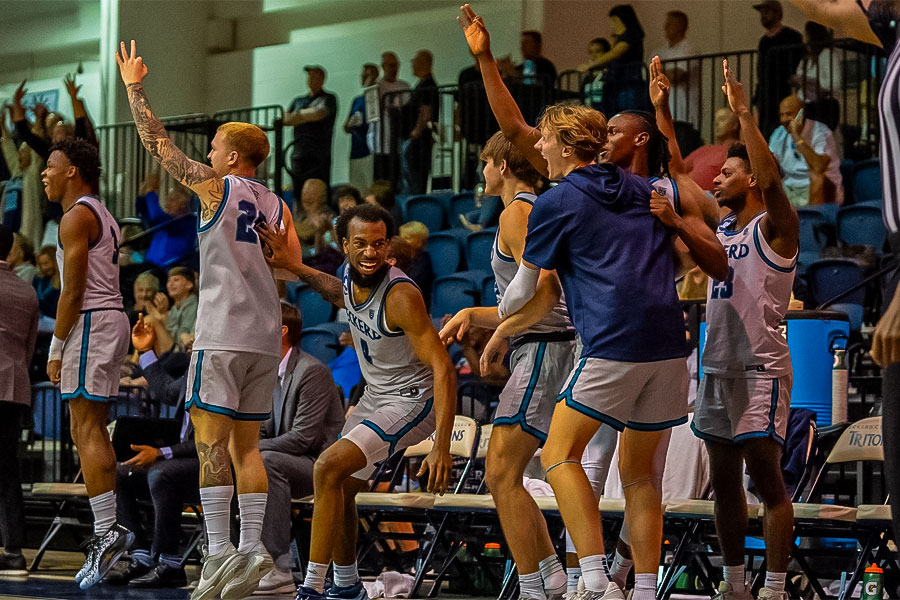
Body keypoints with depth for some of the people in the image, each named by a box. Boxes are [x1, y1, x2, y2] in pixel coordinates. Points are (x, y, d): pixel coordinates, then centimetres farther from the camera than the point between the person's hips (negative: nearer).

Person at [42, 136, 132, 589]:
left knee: (87, 430, -12)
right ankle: (108, 531, 10)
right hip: (112, 317, 10)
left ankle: (106, 532, -17)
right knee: (89, 430, 11)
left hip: (90, 322, -10)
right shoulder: (103, 216, 21)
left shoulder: (76, 216, -10)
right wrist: (65, 344, 22)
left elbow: (73, 291, -16)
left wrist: (56, 348, -12)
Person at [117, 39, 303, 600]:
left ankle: (219, 549, -16)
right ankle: (252, 549, 6)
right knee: (246, 442, 10)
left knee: (211, 436, -8)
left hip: (223, 332, -6)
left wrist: (135, 86, 12)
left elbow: (159, 144, 3)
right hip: (265, 334, 6)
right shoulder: (276, 205, 14)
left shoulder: (216, 187, -1)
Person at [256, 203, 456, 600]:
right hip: (375, 396, 9)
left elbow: (443, 369, -31)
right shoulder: (351, 276, -4)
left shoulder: (401, 295, -28)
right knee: (339, 488, 16)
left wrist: (441, 446, -38)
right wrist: (294, 266, 14)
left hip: (411, 400, -9)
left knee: (328, 468, -22)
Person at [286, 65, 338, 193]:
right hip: (298, 157, 5)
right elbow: (286, 120, 11)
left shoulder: (328, 98, 6)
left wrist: (298, 114, 0)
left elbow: (319, 113, -13)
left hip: (318, 157, -5)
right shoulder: (298, 101, 22)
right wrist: (307, 117, -4)